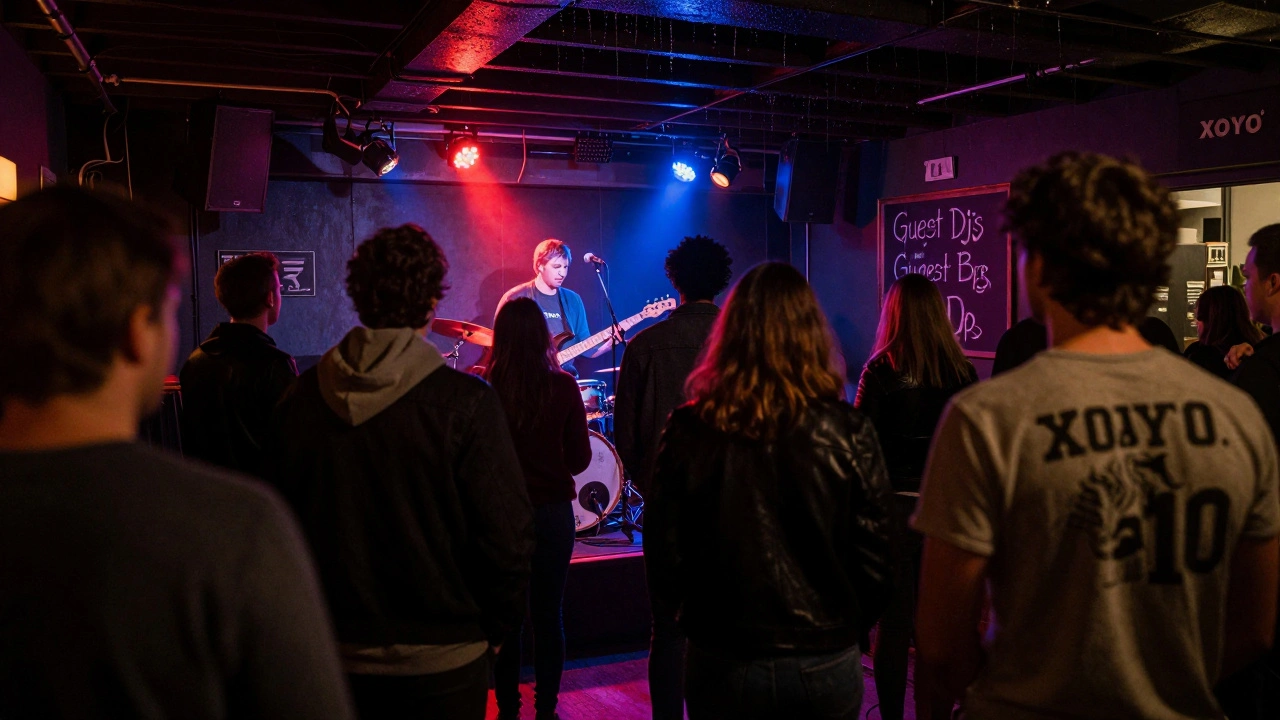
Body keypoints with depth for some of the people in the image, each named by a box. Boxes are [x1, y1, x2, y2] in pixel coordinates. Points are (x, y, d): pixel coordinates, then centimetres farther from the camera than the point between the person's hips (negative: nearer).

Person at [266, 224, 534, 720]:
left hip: (334, 655, 4)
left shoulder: (300, 400, -6)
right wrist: (492, 630, 0)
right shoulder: (464, 403, -19)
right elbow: (506, 540, -18)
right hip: (440, 663, -3)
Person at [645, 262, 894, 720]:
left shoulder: (689, 431, -11)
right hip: (825, 666, 1)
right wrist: (845, 631, 12)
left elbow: (663, 552, -6)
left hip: (721, 666, 0)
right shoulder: (849, 433, -11)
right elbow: (875, 559, -5)